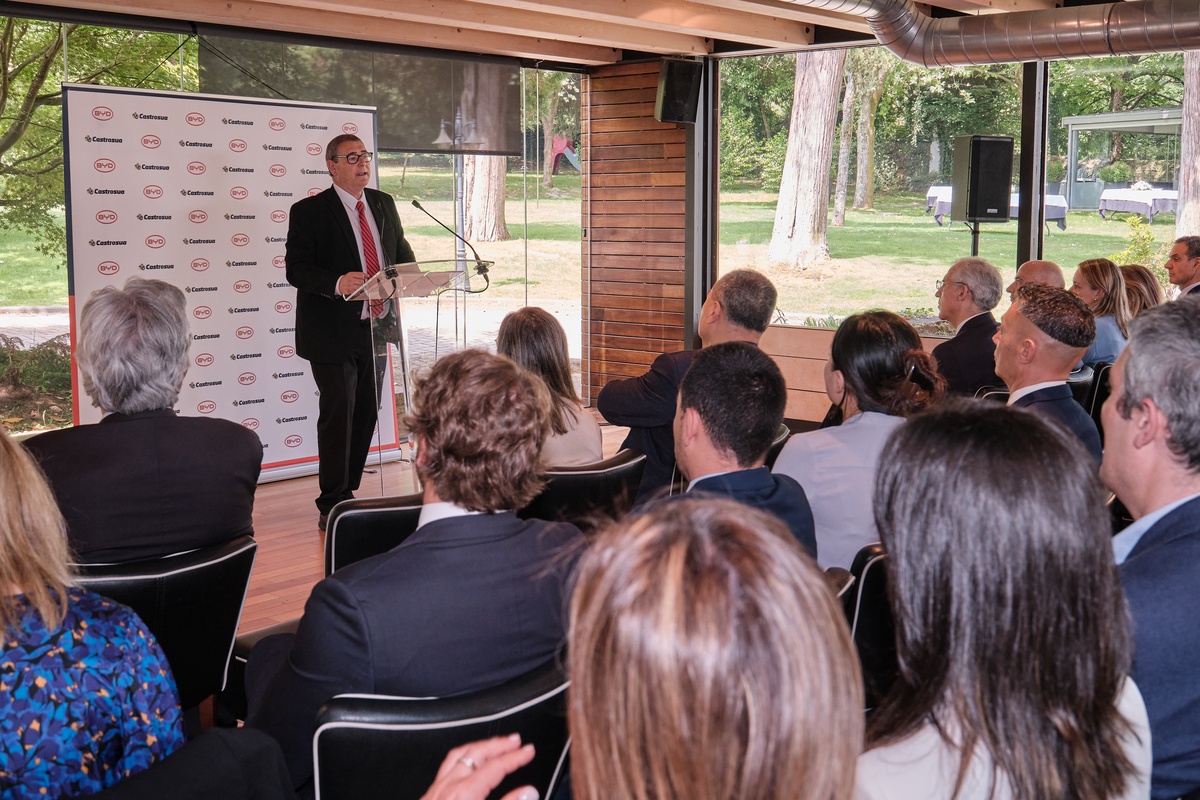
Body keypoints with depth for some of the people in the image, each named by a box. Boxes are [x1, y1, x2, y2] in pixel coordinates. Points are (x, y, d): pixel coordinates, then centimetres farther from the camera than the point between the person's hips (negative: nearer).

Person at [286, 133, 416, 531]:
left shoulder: (384, 204, 12)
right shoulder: (309, 211, -6)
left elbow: (401, 251, 19)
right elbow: (297, 269, -13)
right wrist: (337, 283, -31)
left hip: (376, 325, 6)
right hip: (333, 331, -6)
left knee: (367, 412, 11)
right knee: (338, 413, -6)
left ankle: (348, 492, 24)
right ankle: (333, 505, 0)